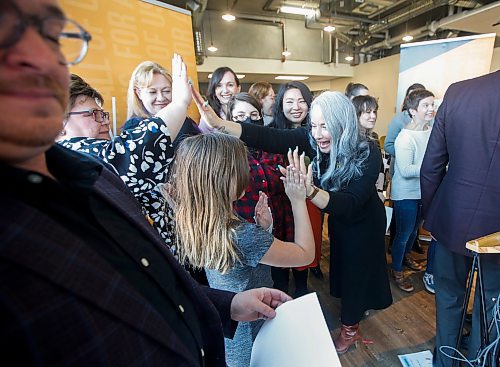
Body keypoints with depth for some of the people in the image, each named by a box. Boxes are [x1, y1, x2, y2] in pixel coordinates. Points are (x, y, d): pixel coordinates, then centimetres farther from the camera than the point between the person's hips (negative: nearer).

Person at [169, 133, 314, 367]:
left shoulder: (191, 223, -14)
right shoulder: (242, 236, -37)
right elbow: (305, 254, -21)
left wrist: (260, 228, -15)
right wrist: (298, 200, -18)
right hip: (251, 334, -6)